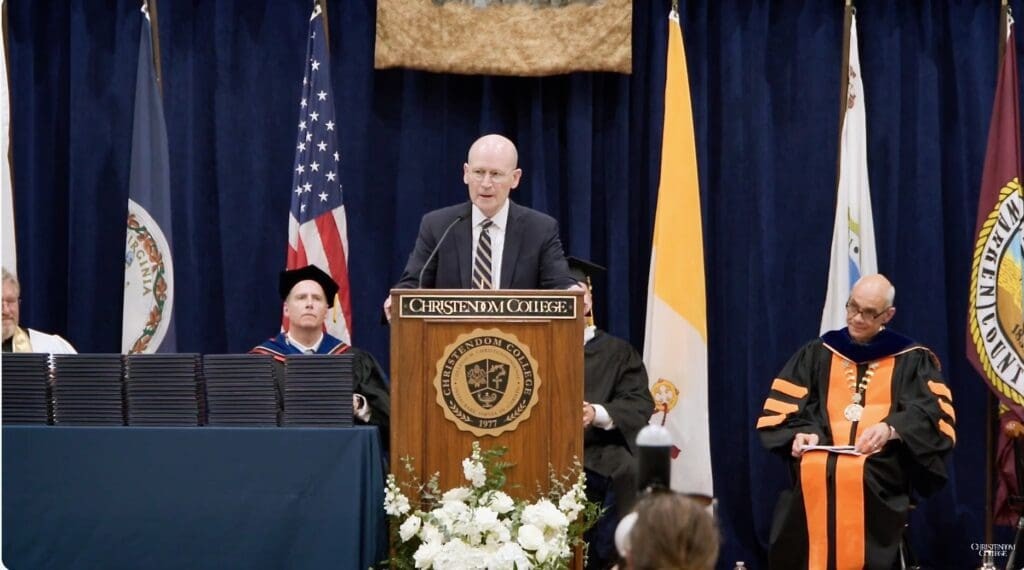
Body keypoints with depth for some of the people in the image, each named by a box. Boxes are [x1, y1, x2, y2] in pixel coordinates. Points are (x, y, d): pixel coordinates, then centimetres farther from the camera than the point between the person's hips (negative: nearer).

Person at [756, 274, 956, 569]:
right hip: (821, 451, 1)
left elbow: (934, 415, 0)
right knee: (812, 473, -34)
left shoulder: (912, 360, 16)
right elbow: (781, 411, 12)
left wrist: (891, 429, -18)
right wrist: (800, 434, -10)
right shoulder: (817, 354, 21)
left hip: (880, 462, -1)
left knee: (858, 476, -37)